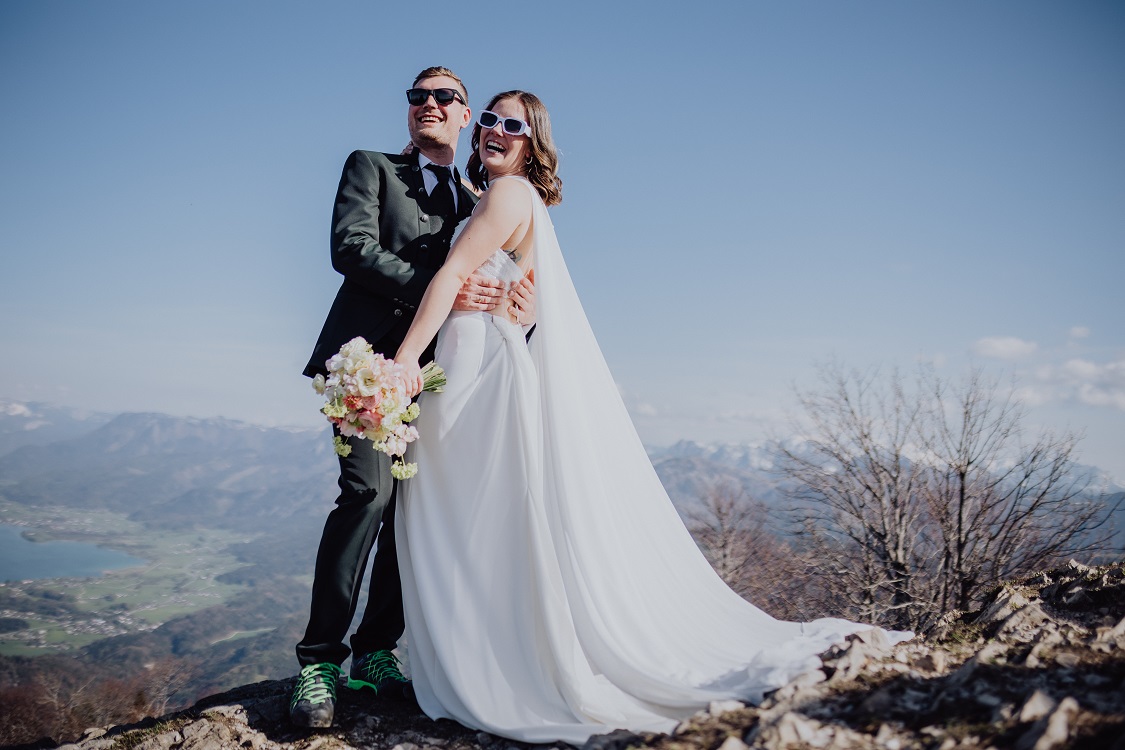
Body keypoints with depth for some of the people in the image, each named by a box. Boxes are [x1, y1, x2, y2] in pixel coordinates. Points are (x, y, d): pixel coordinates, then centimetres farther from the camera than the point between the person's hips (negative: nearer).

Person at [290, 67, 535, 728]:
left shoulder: (477, 202, 22)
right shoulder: (372, 169, 11)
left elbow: (489, 280, 16)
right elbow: (350, 248, -6)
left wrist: (522, 303, -9)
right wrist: (436, 289, -19)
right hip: (370, 357, -5)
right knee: (370, 491, -20)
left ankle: (376, 651, 14)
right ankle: (320, 660, -11)